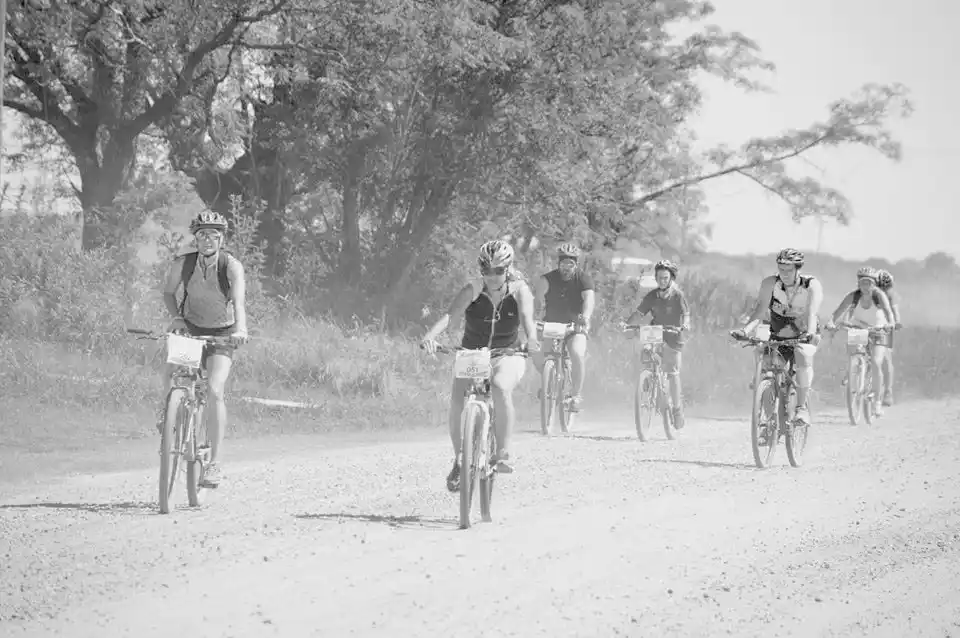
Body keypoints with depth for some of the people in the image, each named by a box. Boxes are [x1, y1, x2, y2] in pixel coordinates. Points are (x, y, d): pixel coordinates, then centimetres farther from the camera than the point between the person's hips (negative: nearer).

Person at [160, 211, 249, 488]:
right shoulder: (183, 263, -14)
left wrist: (241, 328, -54)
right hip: (190, 327, 3)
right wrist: (176, 316, -18)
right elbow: (168, 292, 1)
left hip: (221, 333, -3)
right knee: (169, 369, -24)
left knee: (214, 392, -20)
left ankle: (215, 462, -18)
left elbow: (239, 298, -36)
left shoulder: (231, 265, -21)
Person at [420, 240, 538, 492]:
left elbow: (527, 317, -27)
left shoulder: (519, 290, -10)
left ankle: (504, 453, -27)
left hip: (507, 358, -1)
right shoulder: (473, 290, -12)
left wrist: (531, 338, -50)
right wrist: (430, 335, -46)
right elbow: (450, 315, -27)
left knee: (501, 386, -36)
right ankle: (459, 460, -2)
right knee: (457, 399, -24)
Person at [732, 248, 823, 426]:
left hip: (804, 337, -3)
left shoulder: (812, 285, -19)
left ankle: (802, 408, -26)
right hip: (778, 337, 3)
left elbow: (812, 312, -33)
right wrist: (744, 330, -43)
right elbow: (759, 311, -24)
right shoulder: (770, 284, -14)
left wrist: (810, 333, -54)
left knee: (803, 358, -33)